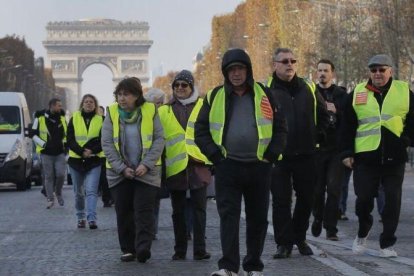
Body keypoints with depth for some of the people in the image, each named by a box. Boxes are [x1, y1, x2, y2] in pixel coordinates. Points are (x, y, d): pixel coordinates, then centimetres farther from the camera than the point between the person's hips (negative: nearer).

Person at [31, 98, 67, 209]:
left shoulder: (62, 117, 9)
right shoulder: (40, 118, -4)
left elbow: (66, 133, 22)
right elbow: (33, 134, 1)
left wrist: (65, 143, 5)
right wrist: (43, 144, -12)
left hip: (60, 152, 3)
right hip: (46, 153, -3)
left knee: (61, 174, -9)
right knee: (49, 176, 0)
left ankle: (58, 192, 17)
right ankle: (50, 199, 8)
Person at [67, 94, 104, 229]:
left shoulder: (100, 120, 4)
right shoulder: (74, 118, 5)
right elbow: (70, 140, -2)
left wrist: (92, 150, -18)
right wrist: (81, 151, -17)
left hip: (94, 160, -2)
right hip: (76, 159, 2)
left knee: (91, 191, -14)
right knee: (78, 192, 11)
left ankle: (91, 219, -20)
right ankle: (80, 218, 24)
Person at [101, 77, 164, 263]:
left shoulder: (150, 111, -2)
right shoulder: (112, 113, 1)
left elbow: (159, 139, -4)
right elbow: (107, 143, -3)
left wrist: (147, 164, -15)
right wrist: (122, 168, -11)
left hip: (146, 171, -2)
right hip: (119, 172, 2)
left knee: (144, 210, -10)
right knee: (123, 211, 5)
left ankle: (143, 247, -15)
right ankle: (128, 249, 13)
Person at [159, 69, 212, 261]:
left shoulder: (203, 107, 6)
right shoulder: (164, 111, 11)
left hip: (199, 165, -2)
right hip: (175, 167, 2)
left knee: (199, 209, -2)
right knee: (178, 211, 8)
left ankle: (200, 250, 1)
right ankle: (179, 250, 15)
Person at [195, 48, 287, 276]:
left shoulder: (265, 96, 5)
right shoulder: (215, 97, 5)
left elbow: (280, 128, 6)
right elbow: (201, 130, 5)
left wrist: (271, 155, -5)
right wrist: (215, 155, -7)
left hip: (259, 167, 1)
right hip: (227, 167, -1)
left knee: (258, 218, 8)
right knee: (228, 216, -8)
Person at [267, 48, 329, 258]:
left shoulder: (309, 89, 8)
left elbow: (323, 115, 19)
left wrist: (317, 137, 9)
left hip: (306, 154, 3)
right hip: (279, 155, -3)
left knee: (306, 198, 10)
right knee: (281, 200, -2)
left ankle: (299, 238, 25)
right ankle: (284, 243, 5)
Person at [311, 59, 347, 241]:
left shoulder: (341, 94, 7)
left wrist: (336, 111, -14)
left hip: (336, 148, 0)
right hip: (316, 146, 0)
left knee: (334, 188, -7)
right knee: (317, 188, 5)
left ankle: (330, 227, -2)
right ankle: (318, 217, 29)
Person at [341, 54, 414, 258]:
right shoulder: (357, 93, 7)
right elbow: (348, 127, 8)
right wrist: (347, 153, 3)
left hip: (394, 157, 0)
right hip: (365, 157, 0)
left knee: (392, 201, 1)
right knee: (364, 199, 1)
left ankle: (387, 243, 12)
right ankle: (362, 234, 26)